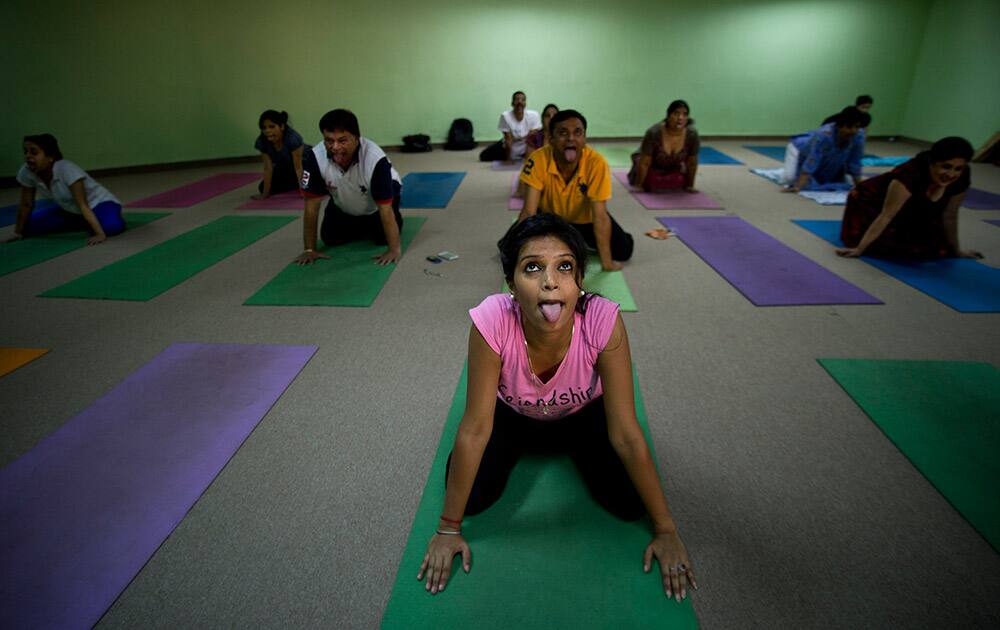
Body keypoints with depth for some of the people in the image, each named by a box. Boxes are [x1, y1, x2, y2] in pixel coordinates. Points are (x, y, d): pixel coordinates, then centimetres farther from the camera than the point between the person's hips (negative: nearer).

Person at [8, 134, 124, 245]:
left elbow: (83, 206, -34)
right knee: (30, 225, -7)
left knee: (111, 226, -39)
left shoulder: (67, 169, -30)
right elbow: (26, 204, -2)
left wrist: (100, 234, -42)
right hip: (70, 210, 7)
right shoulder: (26, 172, -12)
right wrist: (18, 233, 1)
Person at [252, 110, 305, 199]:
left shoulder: (292, 138, -36)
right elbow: (268, 168, -19)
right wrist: (265, 194, -21)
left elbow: (298, 167, -35)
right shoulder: (262, 141, -21)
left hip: (304, 164, -4)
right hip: (284, 169, 4)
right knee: (262, 187, -3)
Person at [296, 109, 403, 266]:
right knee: (330, 238, -4)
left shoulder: (375, 158, -42)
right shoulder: (315, 157, -33)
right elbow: (312, 205, -25)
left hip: (376, 206, -3)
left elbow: (385, 209, -37)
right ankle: (364, 227, 25)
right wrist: (310, 249, -23)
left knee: (382, 237, -18)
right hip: (344, 207, 3)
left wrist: (395, 249, -39)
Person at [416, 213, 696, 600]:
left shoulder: (603, 320, -37)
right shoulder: (492, 320, -38)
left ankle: (567, 448, 19)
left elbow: (625, 435, -27)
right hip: (514, 413, 0)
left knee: (629, 503, -13)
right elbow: (475, 429, -29)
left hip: (582, 413, 0)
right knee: (474, 496, -16)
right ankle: (524, 447, 18)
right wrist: (448, 529, -20)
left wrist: (666, 530, -19)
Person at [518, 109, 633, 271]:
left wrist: (607, 262, -32)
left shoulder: (597, 162, -31)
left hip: (584, 219, 0)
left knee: (623, 250, -13)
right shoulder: (538, 160, -30)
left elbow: (600, 215, -29)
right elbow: (529, 211, -30)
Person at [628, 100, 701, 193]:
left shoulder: (692, 135, -25)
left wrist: (690, 186, -10)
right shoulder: (654, 133, -34)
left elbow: (692, 164, -13)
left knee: (679, 181, -9)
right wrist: (638, 185, -23)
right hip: (652, 166, -3)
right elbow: (644, 163, -27)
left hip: (674, 167, 3)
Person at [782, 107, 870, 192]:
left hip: (827, 163, 6)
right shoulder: (824, 135, -42)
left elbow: (854, 164, -16)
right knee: (791, 178, -26)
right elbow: (810, 163, -46)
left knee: (843, 186, 3)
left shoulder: (859, 136, -26)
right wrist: (798, 187, -51)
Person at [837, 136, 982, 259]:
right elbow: (886, 215, -35)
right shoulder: (911, 174, -37)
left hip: (910, 214, 6)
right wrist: (858, 249, -33)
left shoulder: (961, 179, -17)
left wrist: (956, 250, 7)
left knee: (941, 249, -3)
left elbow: (949, 216, -3)